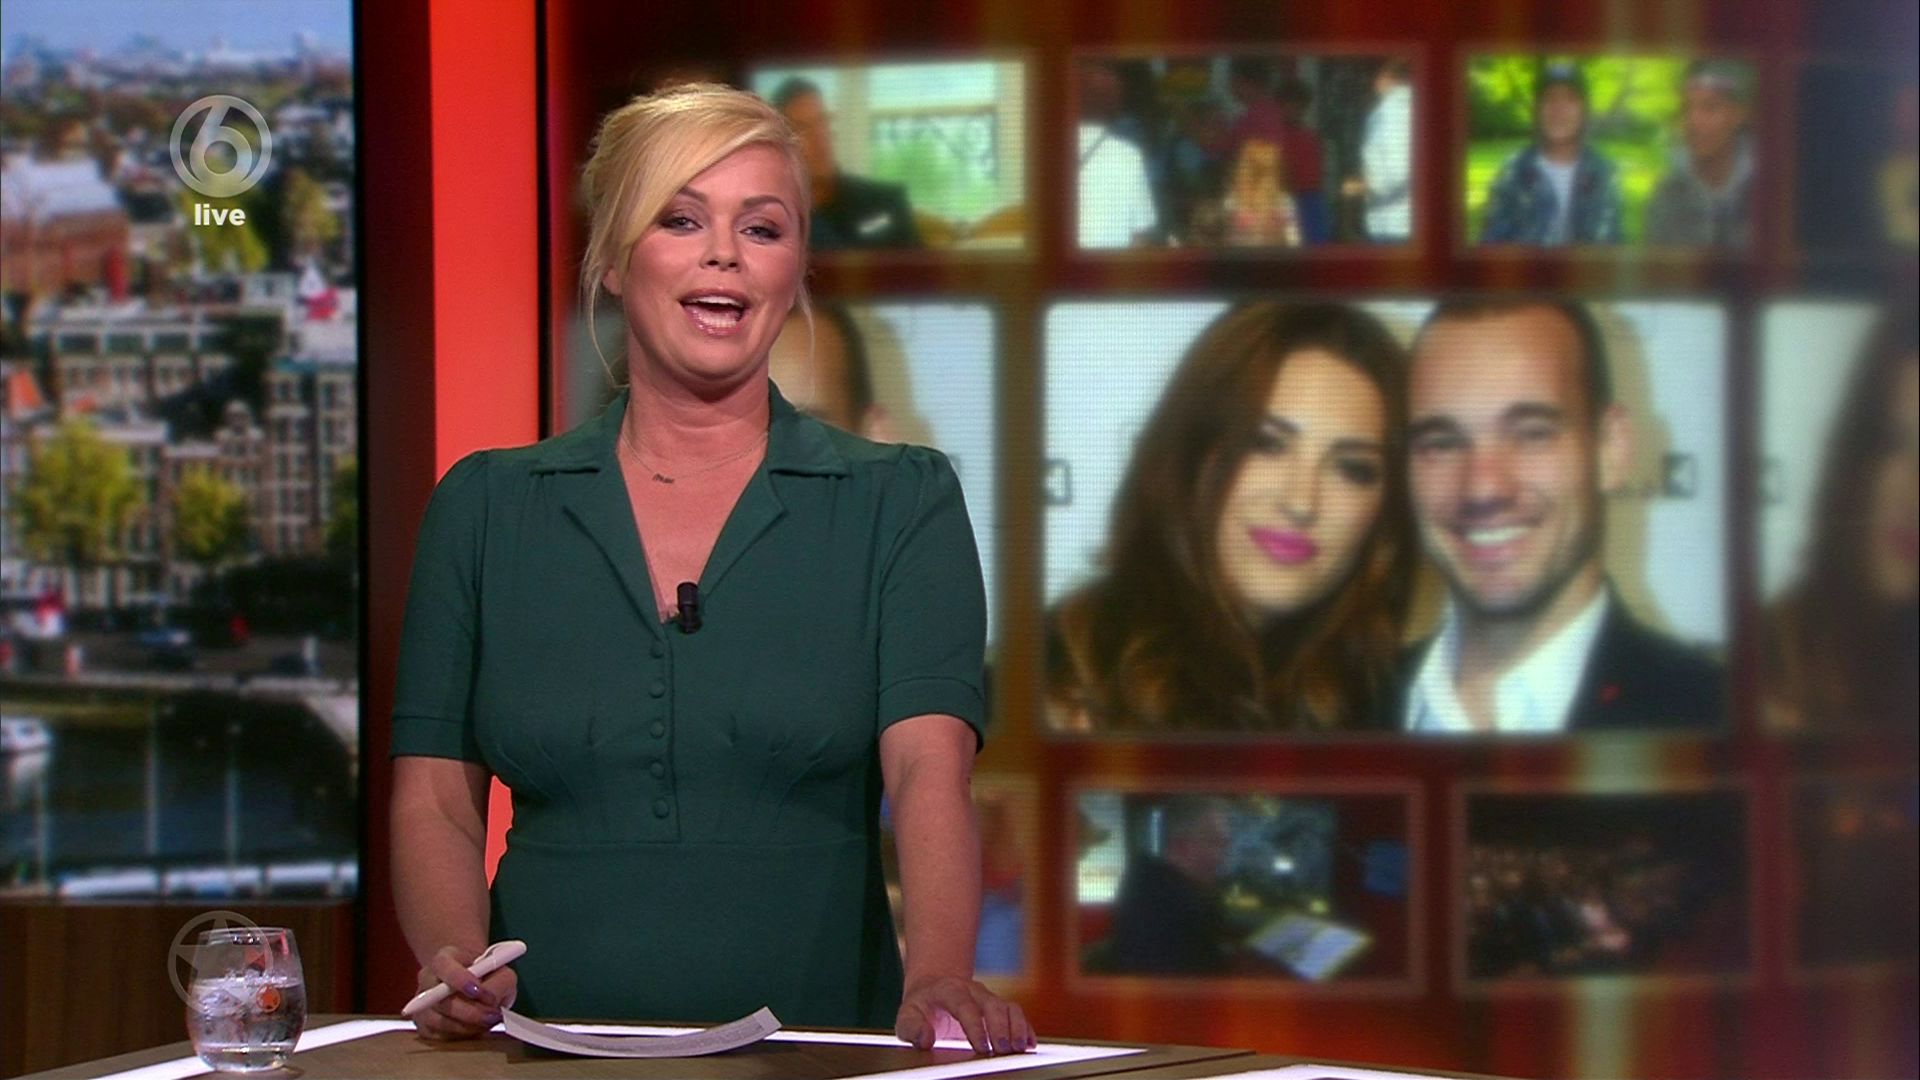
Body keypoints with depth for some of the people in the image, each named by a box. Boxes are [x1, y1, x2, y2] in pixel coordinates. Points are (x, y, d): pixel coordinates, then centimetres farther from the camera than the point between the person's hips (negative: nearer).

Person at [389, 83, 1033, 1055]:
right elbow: (434, 797, 9)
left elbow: (928, 768, -7)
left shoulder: (900, 504, 6)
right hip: (552, 1057, 1)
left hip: (816, 1055, -1)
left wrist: (939, 978, -24)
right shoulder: (487, 507, 11)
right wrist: (458, 964, -10)